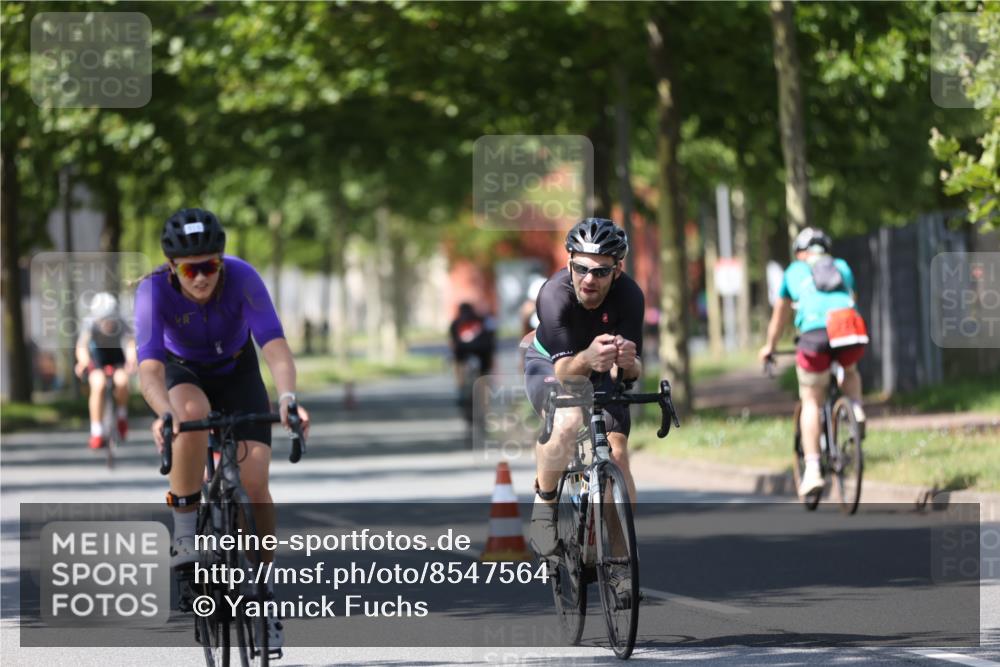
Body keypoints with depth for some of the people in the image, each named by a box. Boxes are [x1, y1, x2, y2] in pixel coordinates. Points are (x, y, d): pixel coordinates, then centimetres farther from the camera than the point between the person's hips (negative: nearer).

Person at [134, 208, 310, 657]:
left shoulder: (242, 277, -31)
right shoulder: (155, 290, -31)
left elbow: (275, 346, -39)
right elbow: (149, 368, -41)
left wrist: (287, 396, -58)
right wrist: (164, 414, -60)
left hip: (237, 372, 1)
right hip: (183, 373, -1)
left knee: (254, 482, -16)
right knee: (193, 414, -38)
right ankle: (184, 532, -21)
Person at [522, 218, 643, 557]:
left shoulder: (629, 296, -29)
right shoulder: (554, 294, -35)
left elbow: (631, 371, -30)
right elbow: (565, 371, -39)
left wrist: (628, 362, -54)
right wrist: (587, 359, -62)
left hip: (598, 372, 3)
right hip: (551, 362, -3)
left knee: (617, 455, -13)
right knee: (567, 422, -34)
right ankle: (544, 503, -11)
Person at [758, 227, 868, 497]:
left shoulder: (794, 271, 27)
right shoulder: (842, 267, 31)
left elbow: (780, 315, 38)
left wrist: (769, 346, 53)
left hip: (815, 333, -2)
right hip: (851, 330, 2)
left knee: (811, 402, 10)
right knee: (849, 371, 35)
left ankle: (812, 469, 2)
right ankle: (856, 409, 7)